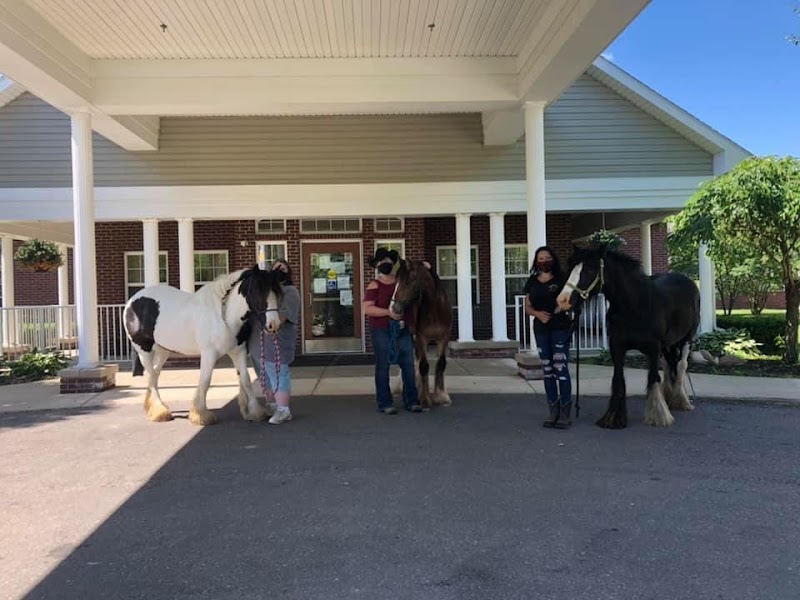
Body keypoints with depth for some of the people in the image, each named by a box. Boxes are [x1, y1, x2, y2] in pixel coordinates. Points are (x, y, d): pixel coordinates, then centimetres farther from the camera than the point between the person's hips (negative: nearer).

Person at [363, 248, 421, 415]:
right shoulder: (374, 286, -4)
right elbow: (368, 309, -15)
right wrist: (388, 312, -23)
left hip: (403, 330, 4)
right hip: (382, 331, -4)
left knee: (408, 366, 6)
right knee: (383, 366, 4)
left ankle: (411, 401, 17)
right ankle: (384, 403, 12)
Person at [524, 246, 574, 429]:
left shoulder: (561, 279, -2)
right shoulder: (532, 282, 9)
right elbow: (527, 307, 9)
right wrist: (538, 314, -9)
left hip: (561, 328, -4)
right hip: (541, 329, 4)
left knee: (561, 368, -7)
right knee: (547, 370, 8)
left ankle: (565, 414, 0)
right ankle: (553, 412, 17)